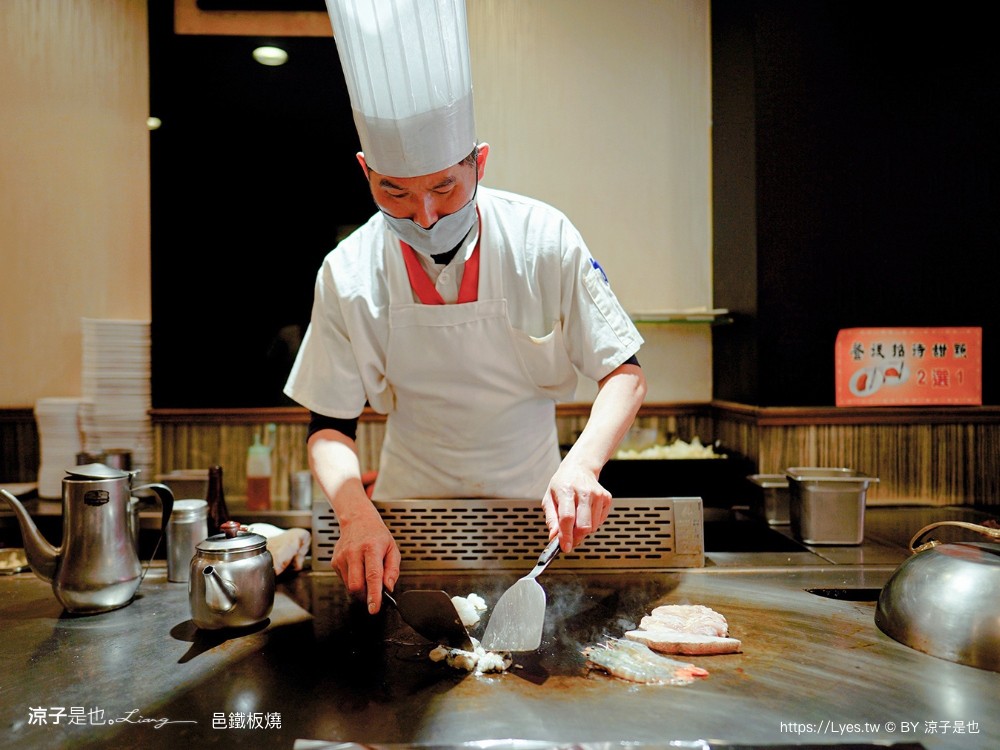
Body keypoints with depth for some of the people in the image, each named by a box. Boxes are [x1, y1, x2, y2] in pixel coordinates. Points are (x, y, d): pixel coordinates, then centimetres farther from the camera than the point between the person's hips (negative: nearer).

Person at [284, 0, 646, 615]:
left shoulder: (544, 240, -15)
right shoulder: (347, 275, -13)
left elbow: (624, 372, -9)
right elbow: (330, 426, -6)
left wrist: (583, 464, -28)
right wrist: (357, 513, -26)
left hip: (534, 507, 0)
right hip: (412, 518, 1)